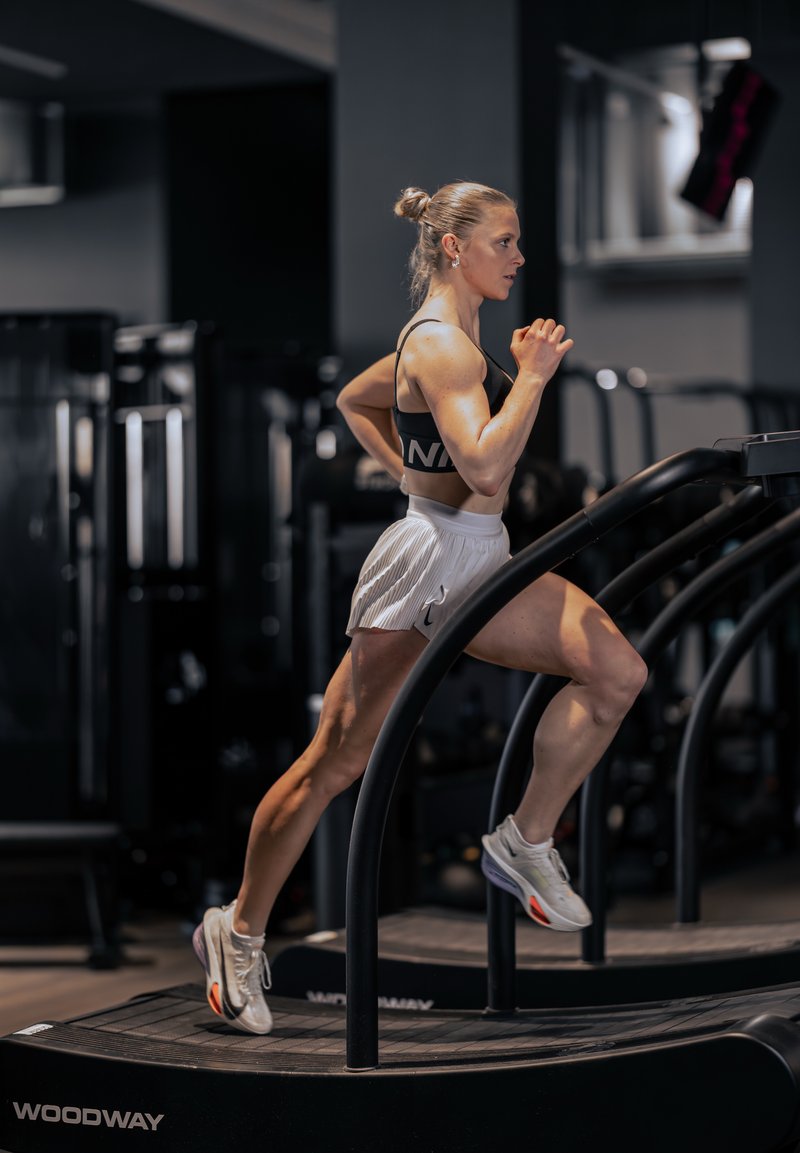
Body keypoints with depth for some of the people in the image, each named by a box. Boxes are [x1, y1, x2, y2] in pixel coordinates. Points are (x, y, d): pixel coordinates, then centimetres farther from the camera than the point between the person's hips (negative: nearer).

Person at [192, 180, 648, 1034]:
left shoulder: (441, 337, 13)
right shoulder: (442, 344, -17)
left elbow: (354, 399, 29)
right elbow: (485, 468, -30)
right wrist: (533, 374, -21)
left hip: (481, 562, 9)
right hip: (425, 563, -9)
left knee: (616, 672, -6)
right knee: (335, 763, -1)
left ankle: (526, 844, 6)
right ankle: (239, 933, 12)